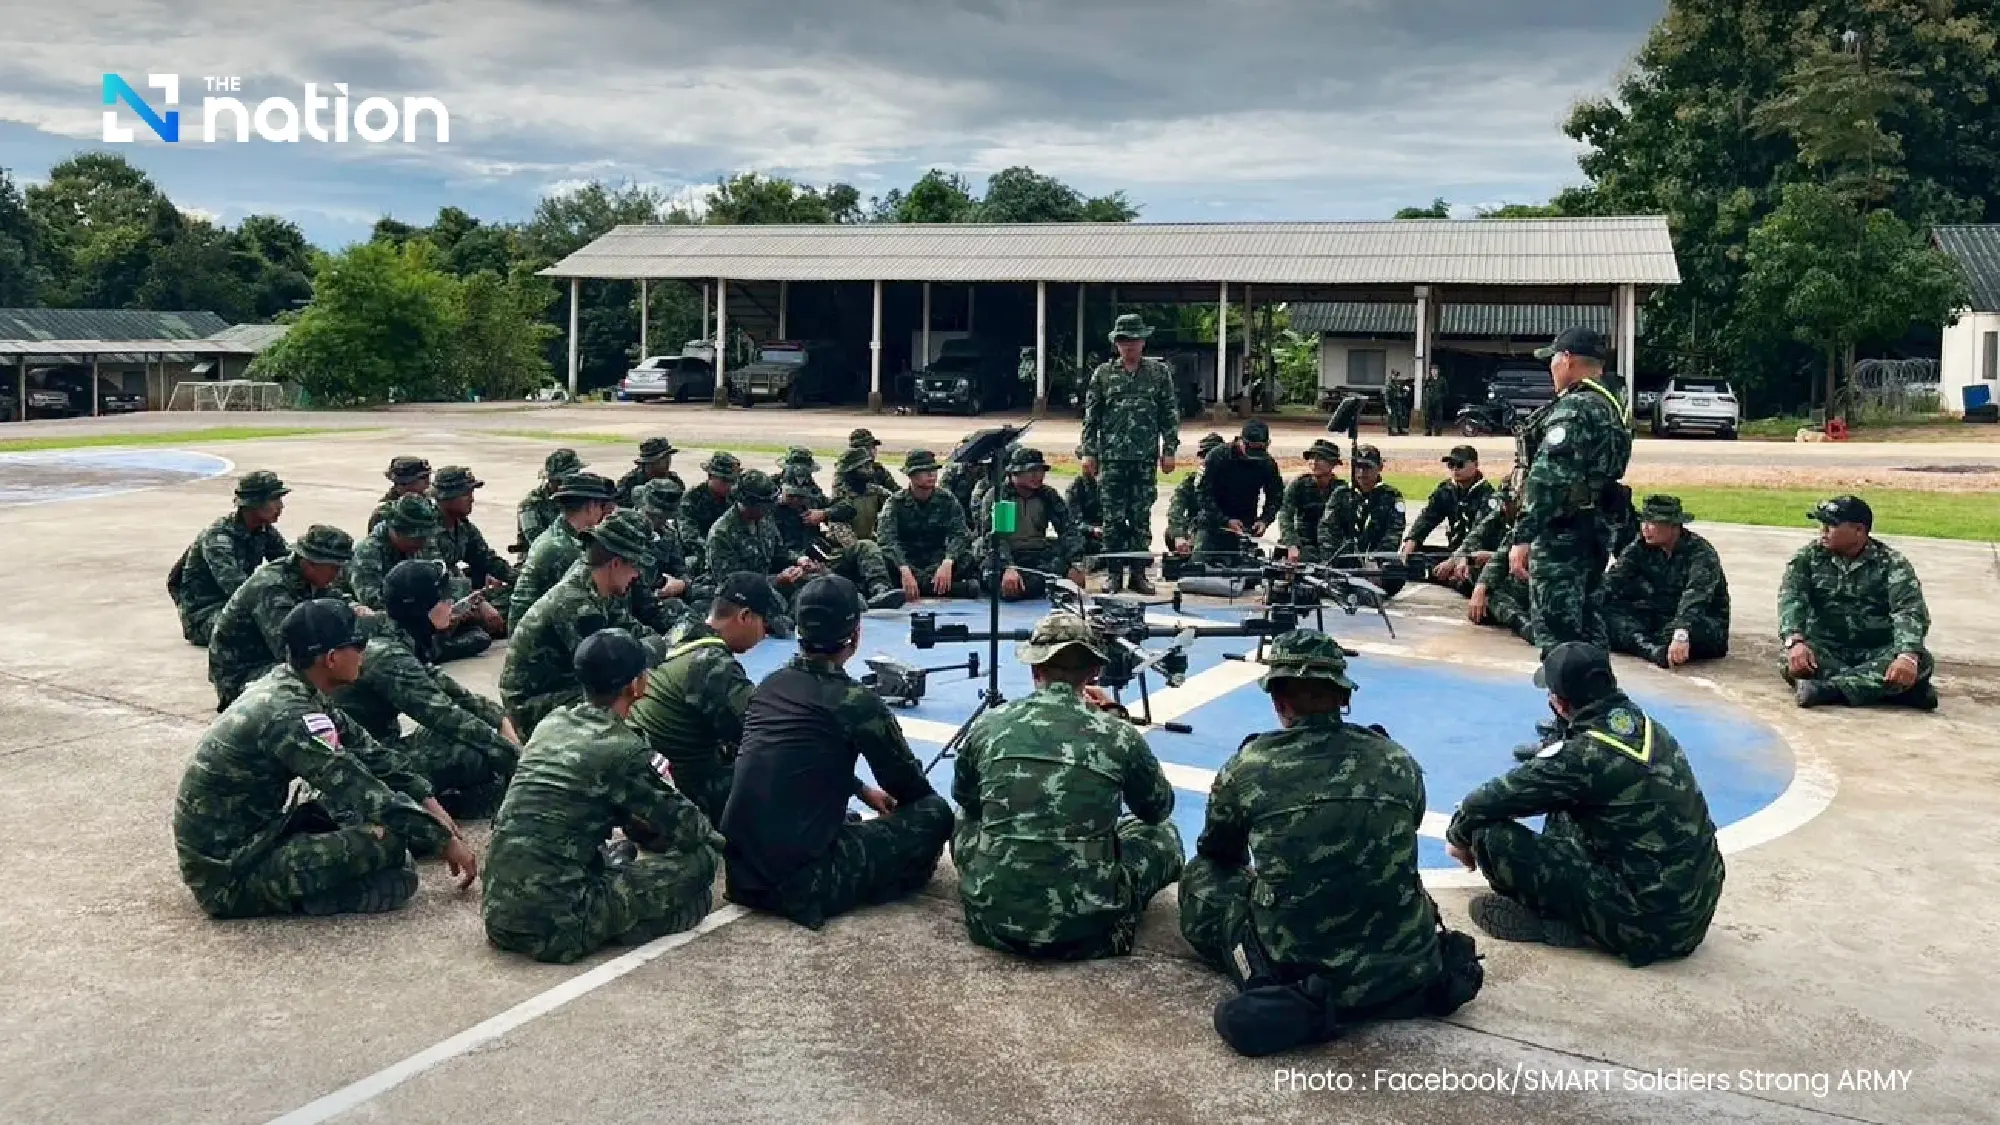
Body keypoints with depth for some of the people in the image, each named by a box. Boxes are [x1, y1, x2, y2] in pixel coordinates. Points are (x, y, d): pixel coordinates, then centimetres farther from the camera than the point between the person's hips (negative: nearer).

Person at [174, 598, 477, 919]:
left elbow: (365, 749, 10)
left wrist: (428, 803, 7)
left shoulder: (290, 686, 3)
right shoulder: (288, 714, -24)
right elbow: (362, 791, -23)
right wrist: (445, 839, -16)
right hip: (230, 874, -9)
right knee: (388, 837, -19)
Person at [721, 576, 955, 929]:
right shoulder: (856, 701, -11)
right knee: (934, 812, 1)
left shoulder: (769, 685, 8)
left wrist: (863, 790, 31)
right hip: (798, 882, -8)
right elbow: (910, 788, 3)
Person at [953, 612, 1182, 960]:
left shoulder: (988, 726, -1)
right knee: (1164, 834, 23)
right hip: (1087, 932, -2)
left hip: (992, 921, 2)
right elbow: (1159, 809, 16)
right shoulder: (1119, 736, -5)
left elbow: (963, 798, 19)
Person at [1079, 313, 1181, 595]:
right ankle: (1114, 573, 10)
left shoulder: (1160, 373, 6)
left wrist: (1169, 450, 0)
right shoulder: (1103, 374, 5)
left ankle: (1138, 574, 12)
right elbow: (1091, 416, 6)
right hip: (1111, 457, 0)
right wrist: (1089, 452, 0)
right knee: (1113, 518, 2)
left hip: (1146, 458, 0)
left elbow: (1170, 414, 6)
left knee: (1141, 518, 5)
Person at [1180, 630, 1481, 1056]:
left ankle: (1298, 999, 0)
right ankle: (1431, 972, 7)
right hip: (1406, 966, 4)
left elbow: (1217, 855, 13)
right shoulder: (1399, 762, 1)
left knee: (1201, 876, 19)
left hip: (1293, 969, -4)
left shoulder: (1249, 766, -6)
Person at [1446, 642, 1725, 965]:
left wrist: (1458, 835, 6)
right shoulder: (1642, 723, 3)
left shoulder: (1584, 754, -20)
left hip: (1652, 922, -8)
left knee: (1492, 836, -13)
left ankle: (1554, 922, 2)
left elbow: (1496, 798, -10)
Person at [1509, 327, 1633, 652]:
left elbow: (1548, 478, -24)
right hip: (1597, 528, 10)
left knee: (1556, 633, -6)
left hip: (1563, 533, -10)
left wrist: (1523, 537, -25)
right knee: (1587, 627, 16)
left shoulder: (1573, 408, -15)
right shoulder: (1610, 407, 16)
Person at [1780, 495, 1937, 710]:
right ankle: (1898, 689, -32)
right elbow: (1791, 598, -12)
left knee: (1922, 660, -29)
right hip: (1826, 650, 0)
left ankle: (1828, 688, -38)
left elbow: (1910, 610, -16)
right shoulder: (1808, 557, 3)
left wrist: (1908, 656, -37)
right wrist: (1795, 641, -33)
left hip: (1877, 653, 0)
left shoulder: (1891, 562, -2)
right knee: (1792, 661, -32)